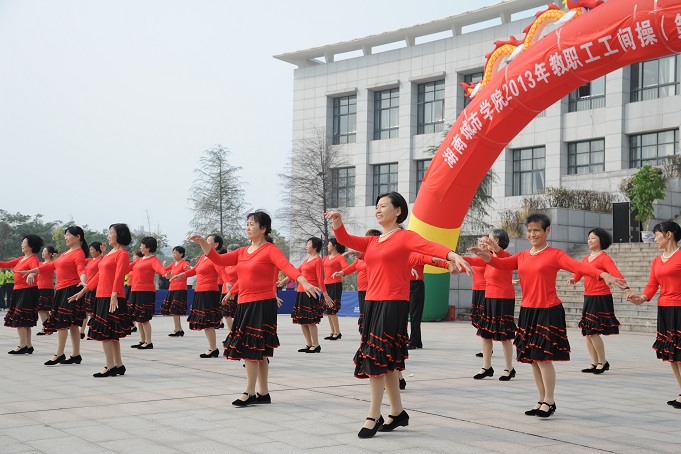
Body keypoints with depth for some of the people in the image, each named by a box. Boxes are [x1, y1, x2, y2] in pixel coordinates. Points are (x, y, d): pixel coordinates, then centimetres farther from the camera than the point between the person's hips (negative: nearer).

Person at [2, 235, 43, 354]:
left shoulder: (33, 259, -11)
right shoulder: (21, 259, 15)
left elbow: (35, 268, -31)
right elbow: (7, 264, 18)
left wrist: (31, 274, -53)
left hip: (28, 291, -9)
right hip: (18, 291, 9)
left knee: (19, 319, -10)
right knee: (25, 320, 12)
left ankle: (22, 345, -7)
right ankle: (28, 346, 18)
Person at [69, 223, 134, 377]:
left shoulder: (122, 254, -8)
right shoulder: (109, 253, 18)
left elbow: (119, 277, -19)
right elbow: (99, 275, 21)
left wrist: (114, 295, -30)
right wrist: (83, 291, 21)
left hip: (112, 299, -9)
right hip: (101, 297, 9)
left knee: (104, 333, -8)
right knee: (111, 334, 11)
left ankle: (110, 367, -3)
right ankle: (118, 366, 16)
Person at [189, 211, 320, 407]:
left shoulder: (270, 250, -8)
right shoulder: (243, 252, 14)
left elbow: (287, 266, -24)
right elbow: (219, 260, 9)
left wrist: (304, 282, -40)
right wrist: (203, 243, -4)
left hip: (262, 305, -8)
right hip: (244, 305, 8)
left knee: (250, 349, -5)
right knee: (258, 352, 12)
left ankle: (250, 392, 5)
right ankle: (263, 393, 20)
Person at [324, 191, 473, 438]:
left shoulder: (404, 236, -4)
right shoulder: (373, 242, 17)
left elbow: (429, 246, -21)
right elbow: (346, 240, 9)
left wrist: (453, 255, -39)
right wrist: (337, 221, -12)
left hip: (393, 304, -7)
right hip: (372, 303, 7)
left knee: (376, 358, -10)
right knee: (386, 360, 12)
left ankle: (373, 417, -4)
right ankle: (397, 413, 22)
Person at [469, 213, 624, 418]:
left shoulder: (555, 254, -6)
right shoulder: (522, 256, 11)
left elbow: (578, 265, -19)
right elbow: (502, 263, -1)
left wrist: (603, 274, -35)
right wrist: (484, 255, -22)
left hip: (548, 311, -6)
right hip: (527, 311, 6)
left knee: (544, 357, -6)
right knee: (533, 358, 10)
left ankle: (549, 401, 9)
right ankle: (541, 401, 21)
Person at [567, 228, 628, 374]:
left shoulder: (604, 257, -8)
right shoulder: (586, 259, 15)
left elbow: (616, 274, -20)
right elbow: (577, 272, 8)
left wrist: (627, 290, -34)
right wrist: (572, 279, -17)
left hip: (601, 299, -8)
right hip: (588, 298, 8)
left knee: (593, 332, -9)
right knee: (587, 333, 9)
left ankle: (603, 362, 6)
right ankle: (594, 363, 18)